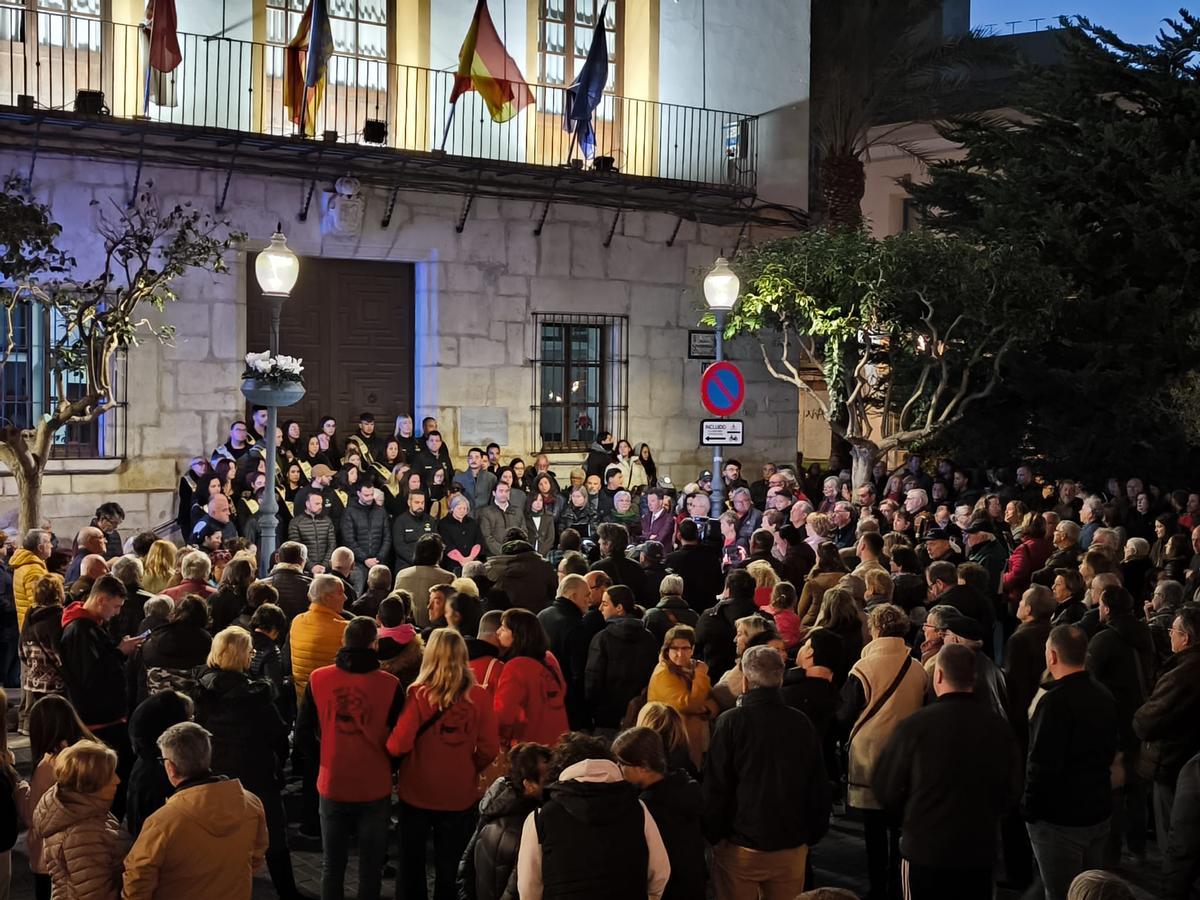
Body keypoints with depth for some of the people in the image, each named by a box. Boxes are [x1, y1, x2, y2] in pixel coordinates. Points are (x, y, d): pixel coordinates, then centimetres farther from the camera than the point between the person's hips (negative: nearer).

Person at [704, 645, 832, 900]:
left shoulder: (731, 721, -11)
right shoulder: (801, 722, -1)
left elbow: (715, 785, -10)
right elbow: (819, 786, 5)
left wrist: (713, 834, 1)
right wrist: (812, 835, 15)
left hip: (741, 847, -3)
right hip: (792, 847, 3)